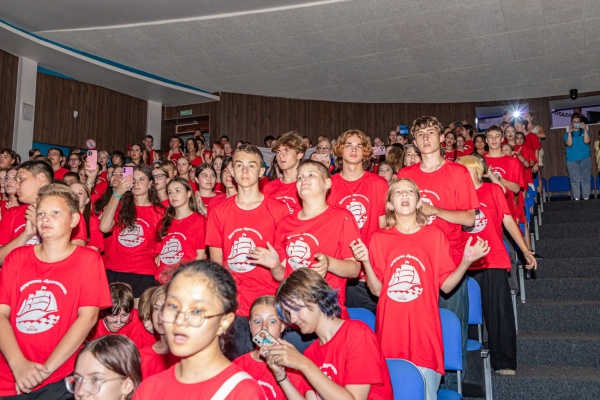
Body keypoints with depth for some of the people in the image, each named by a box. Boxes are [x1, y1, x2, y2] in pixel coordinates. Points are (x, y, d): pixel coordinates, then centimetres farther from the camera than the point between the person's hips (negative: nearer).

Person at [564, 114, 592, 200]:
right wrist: (569, 132, -11)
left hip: (585, 158, 1)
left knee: (585, 179, -3)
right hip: (572, 160, 0)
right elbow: (569, 144, -5)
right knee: (575, 180, -4)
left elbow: (586, 141, -5)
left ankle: (586, 198, -1)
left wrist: (585, 129, -10)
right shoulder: (567, 134, 11)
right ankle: (576, 199, -3)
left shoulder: (585, 131, 12)